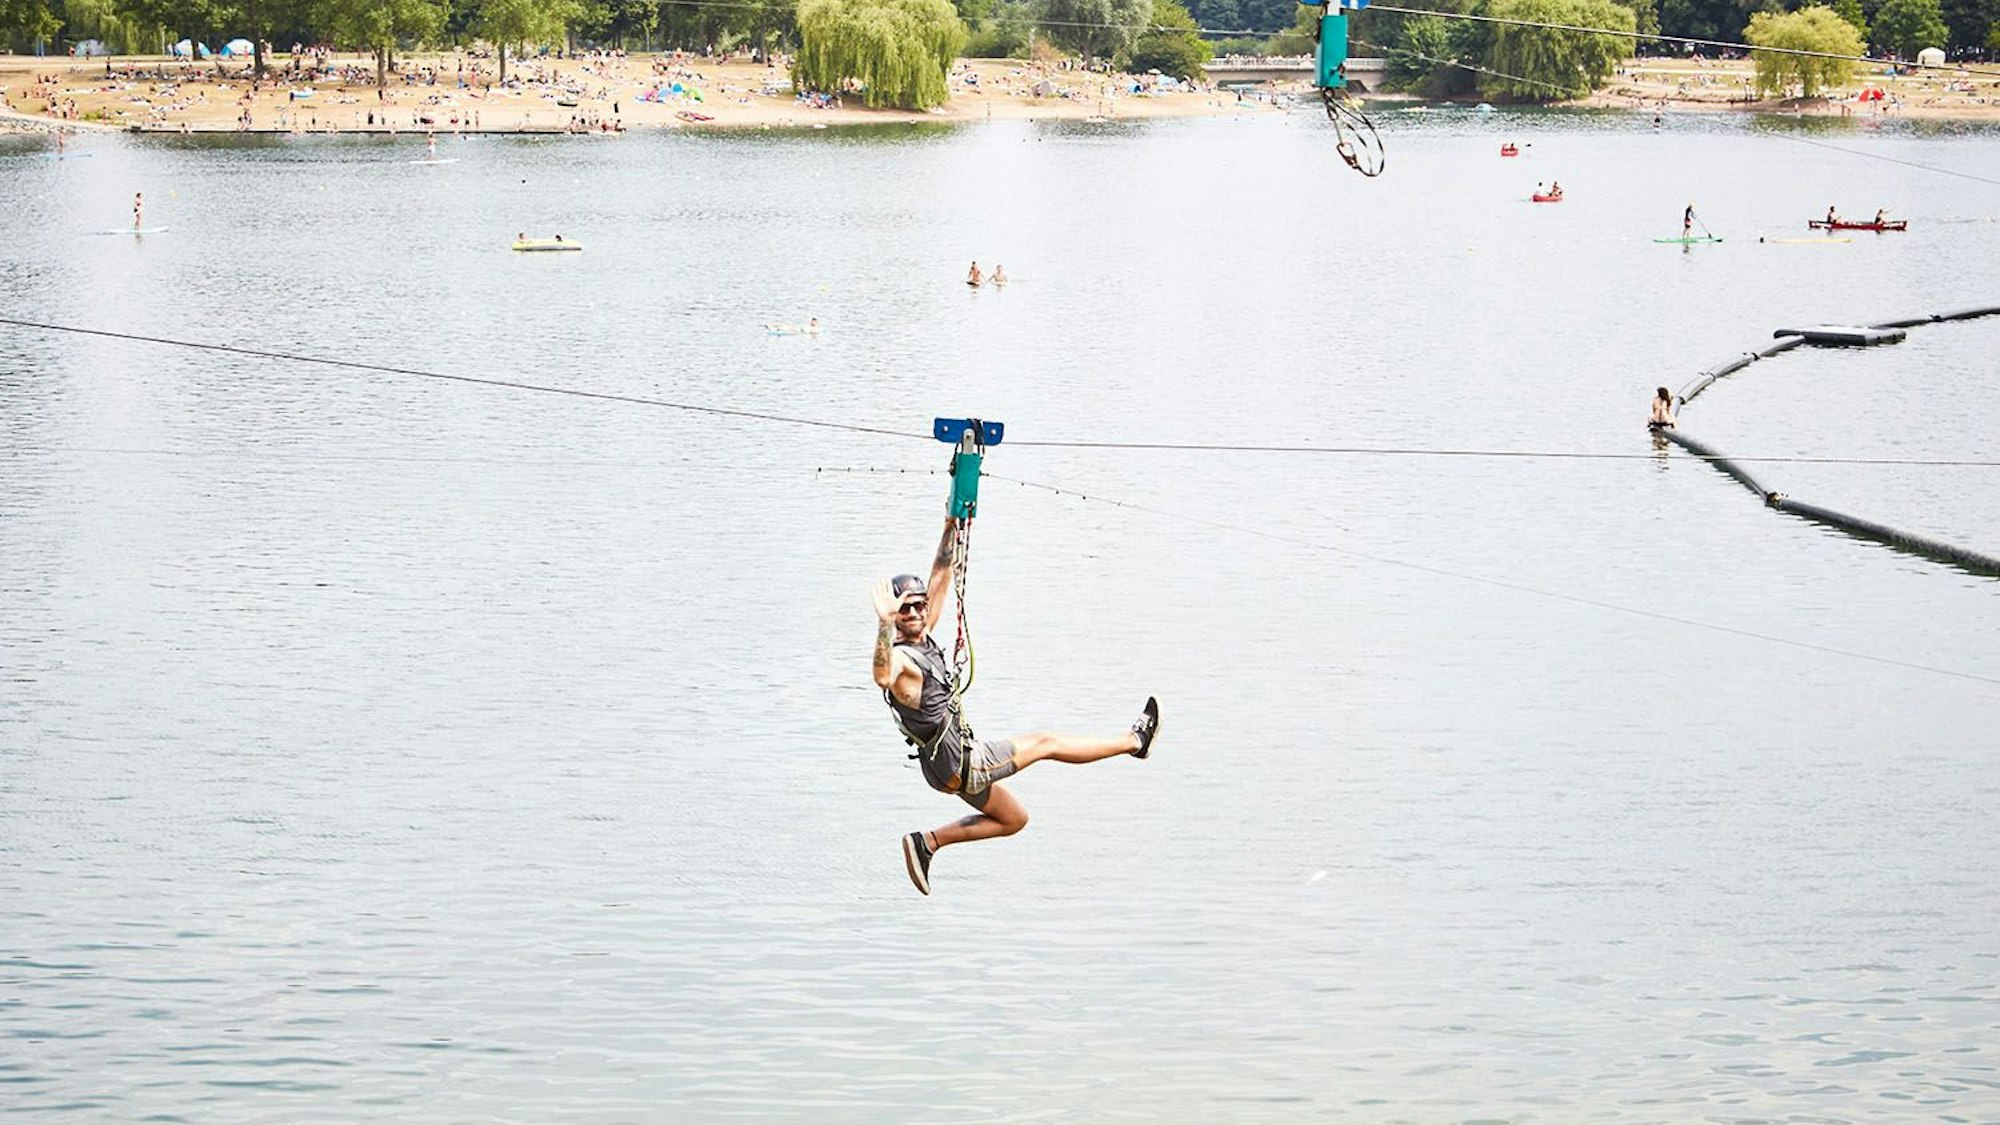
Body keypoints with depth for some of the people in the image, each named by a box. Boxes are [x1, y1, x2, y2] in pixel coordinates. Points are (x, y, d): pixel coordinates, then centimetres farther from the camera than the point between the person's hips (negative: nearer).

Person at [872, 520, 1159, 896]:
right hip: (959, 765, -10)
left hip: (955, 764, 10)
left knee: (1013, 818, 26)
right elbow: (883, 678, -52)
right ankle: (1135, 741, 23)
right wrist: (884, 622, -66)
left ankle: (927, 842, 17)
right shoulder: (899, 657, -25)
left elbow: (940, 578, 8)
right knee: (1045, 743, 6)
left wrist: (951, 528, 0)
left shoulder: (922, 637, 1)